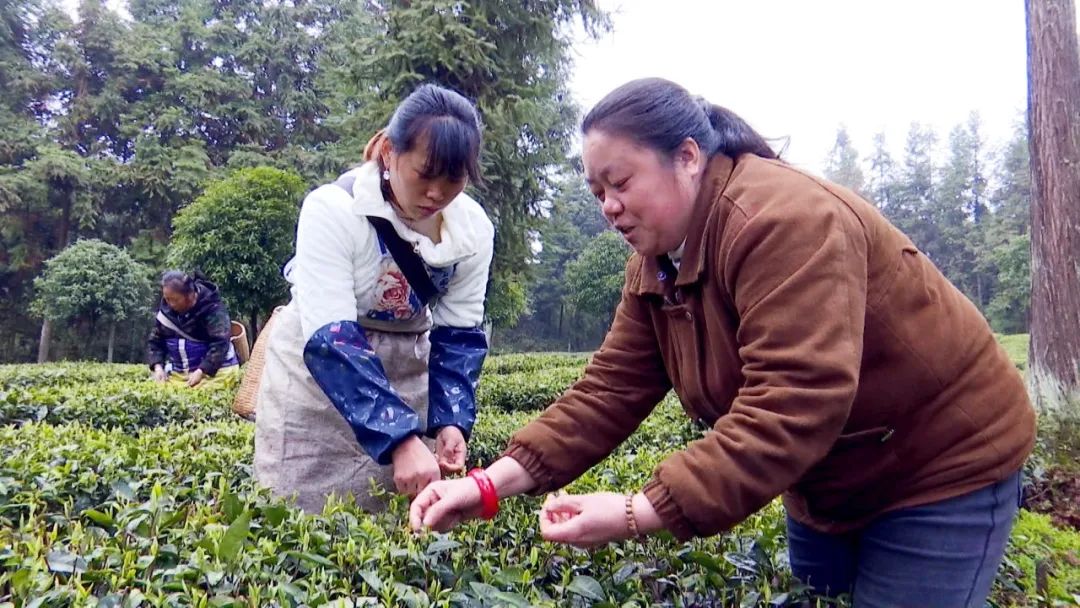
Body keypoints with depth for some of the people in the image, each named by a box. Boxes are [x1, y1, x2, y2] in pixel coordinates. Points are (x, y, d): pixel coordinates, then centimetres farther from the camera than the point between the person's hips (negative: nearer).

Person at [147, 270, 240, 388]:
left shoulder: (212, 309, -15)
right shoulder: (165, 309, 3)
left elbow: (220, 344, -22)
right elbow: (155, 341, 11)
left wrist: (201, 371, -30)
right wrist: (158, 366, -7)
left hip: (215, 369, -5)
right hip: (178, 373, 6)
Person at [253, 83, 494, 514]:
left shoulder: (473, 228, -13)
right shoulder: (332, 210, -26)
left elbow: (459, 334, -7)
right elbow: (329, 339, -33)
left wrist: (451, 420, -23)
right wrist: (402, 439, -42)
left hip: (404, 372, 4)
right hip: (316, 370, -3)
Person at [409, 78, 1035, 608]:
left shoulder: (782, 219, -29)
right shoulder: (656, 263, -3)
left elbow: (791, 407, -37)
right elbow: (608, 393, -9)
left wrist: (639, 513, -41)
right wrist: (490, 484, -19)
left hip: (942, 465, -7)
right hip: (828, 482, 7)